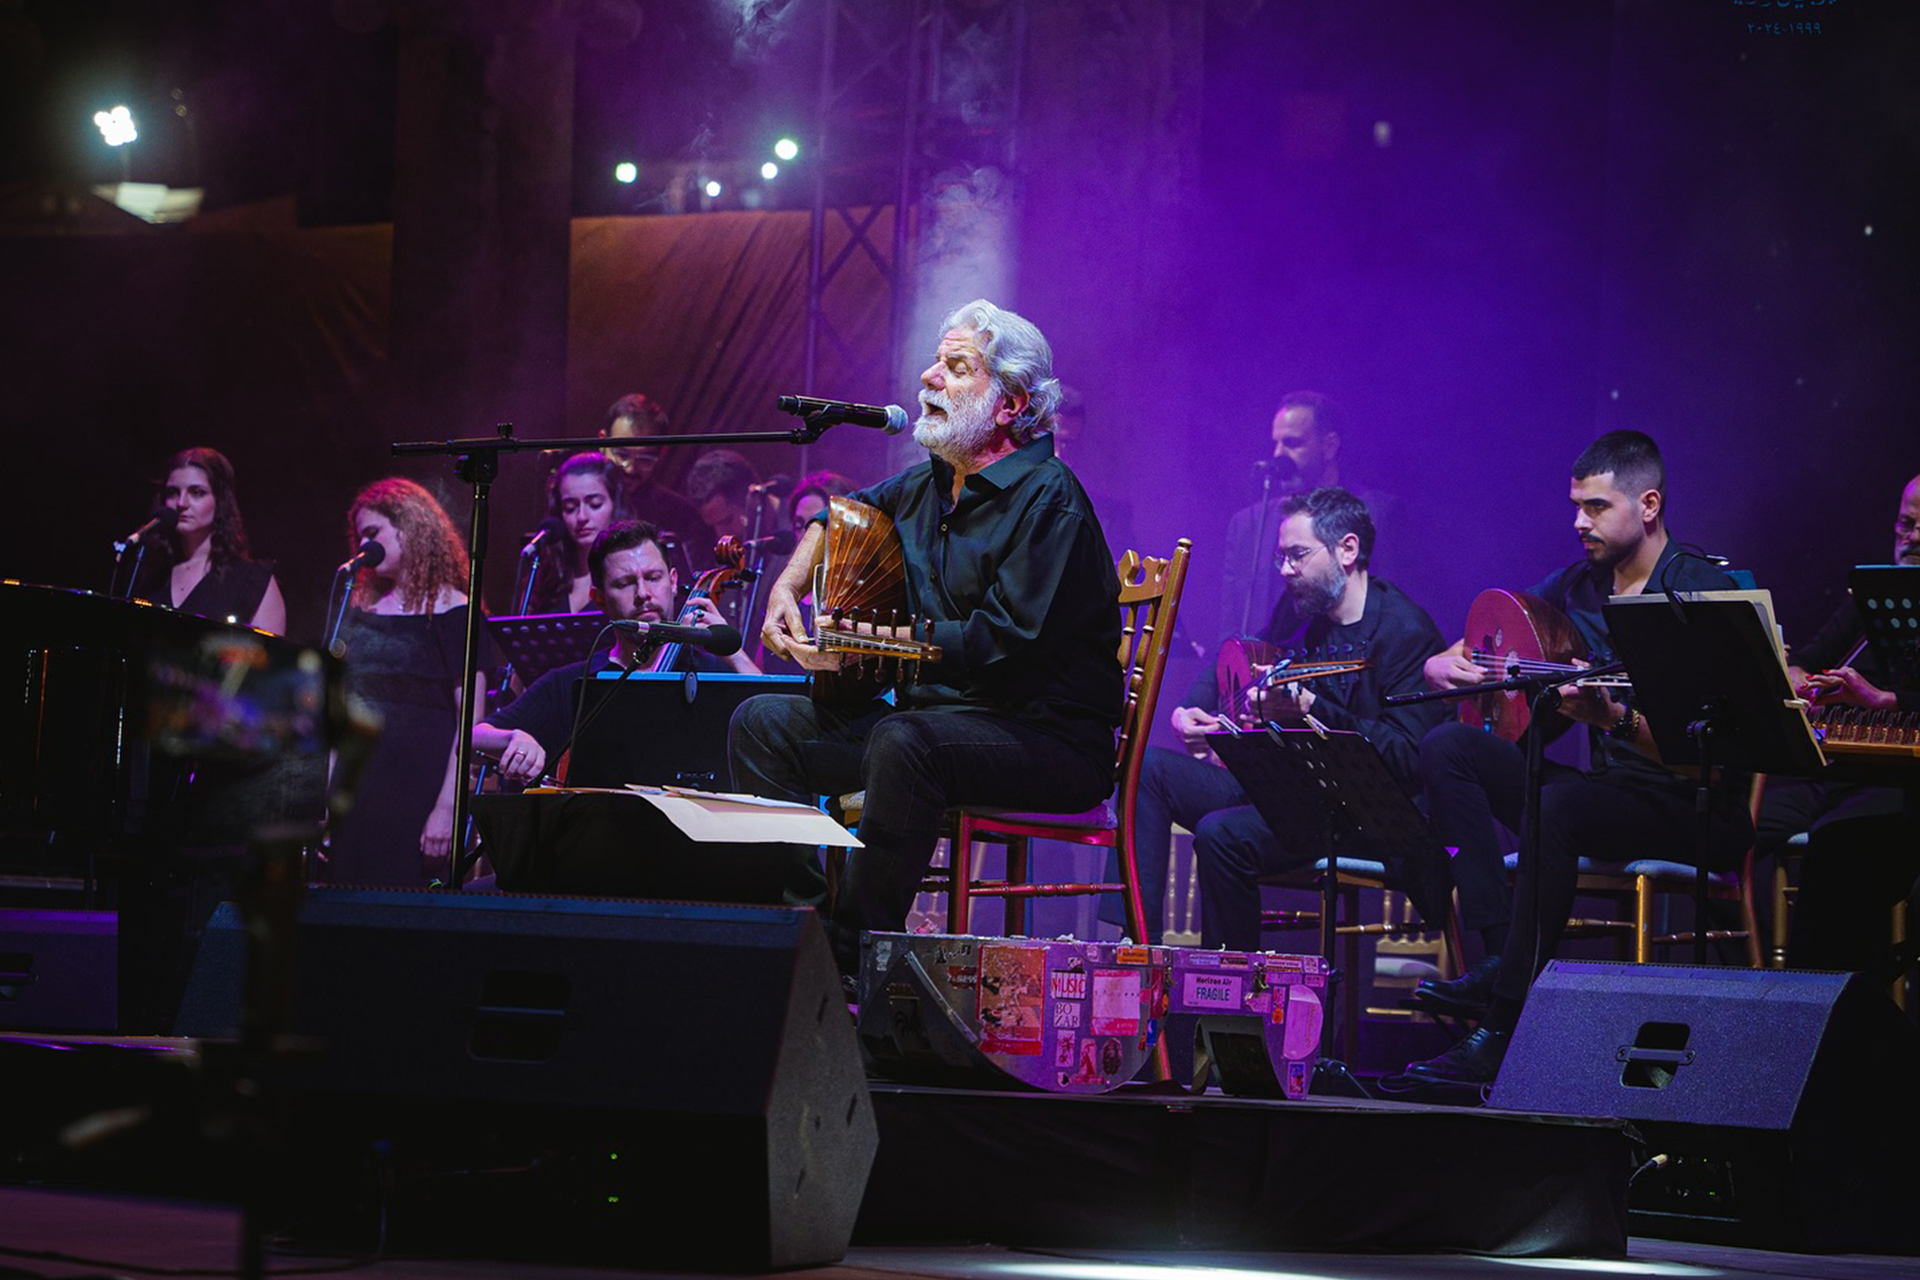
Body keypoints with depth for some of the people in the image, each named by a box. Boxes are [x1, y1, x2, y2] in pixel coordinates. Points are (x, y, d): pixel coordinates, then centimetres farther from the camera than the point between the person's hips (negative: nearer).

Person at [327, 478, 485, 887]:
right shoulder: (361, 610, 16)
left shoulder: (450, 612, -4)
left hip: (416, 788, -6)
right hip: (356, 787, 6)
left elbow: (470, 719, -11)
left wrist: (447, 807, -19)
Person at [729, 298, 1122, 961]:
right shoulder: (932, 483, 12)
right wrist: (787, 589, 15)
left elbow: (1005, 641, -24)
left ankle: (853, 956, -33)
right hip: (937, 711, 9)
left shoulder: (1046, 497, -15)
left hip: (1047, 734, -9)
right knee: (763, 723, 1)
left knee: (904, 744, -38)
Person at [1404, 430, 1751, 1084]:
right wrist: (1452, 668, -11)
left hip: (1691, 810, -7)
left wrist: (1614, 718, -36)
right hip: (1605, 789, 7)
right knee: (1447, 746, -9)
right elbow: (1440, 663, 14)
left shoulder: (1702, 590, -11)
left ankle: (1502, 1028, -31)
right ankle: (1499, 953, -21)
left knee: (1556, 807, -36)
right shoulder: (1577, 585, 10)